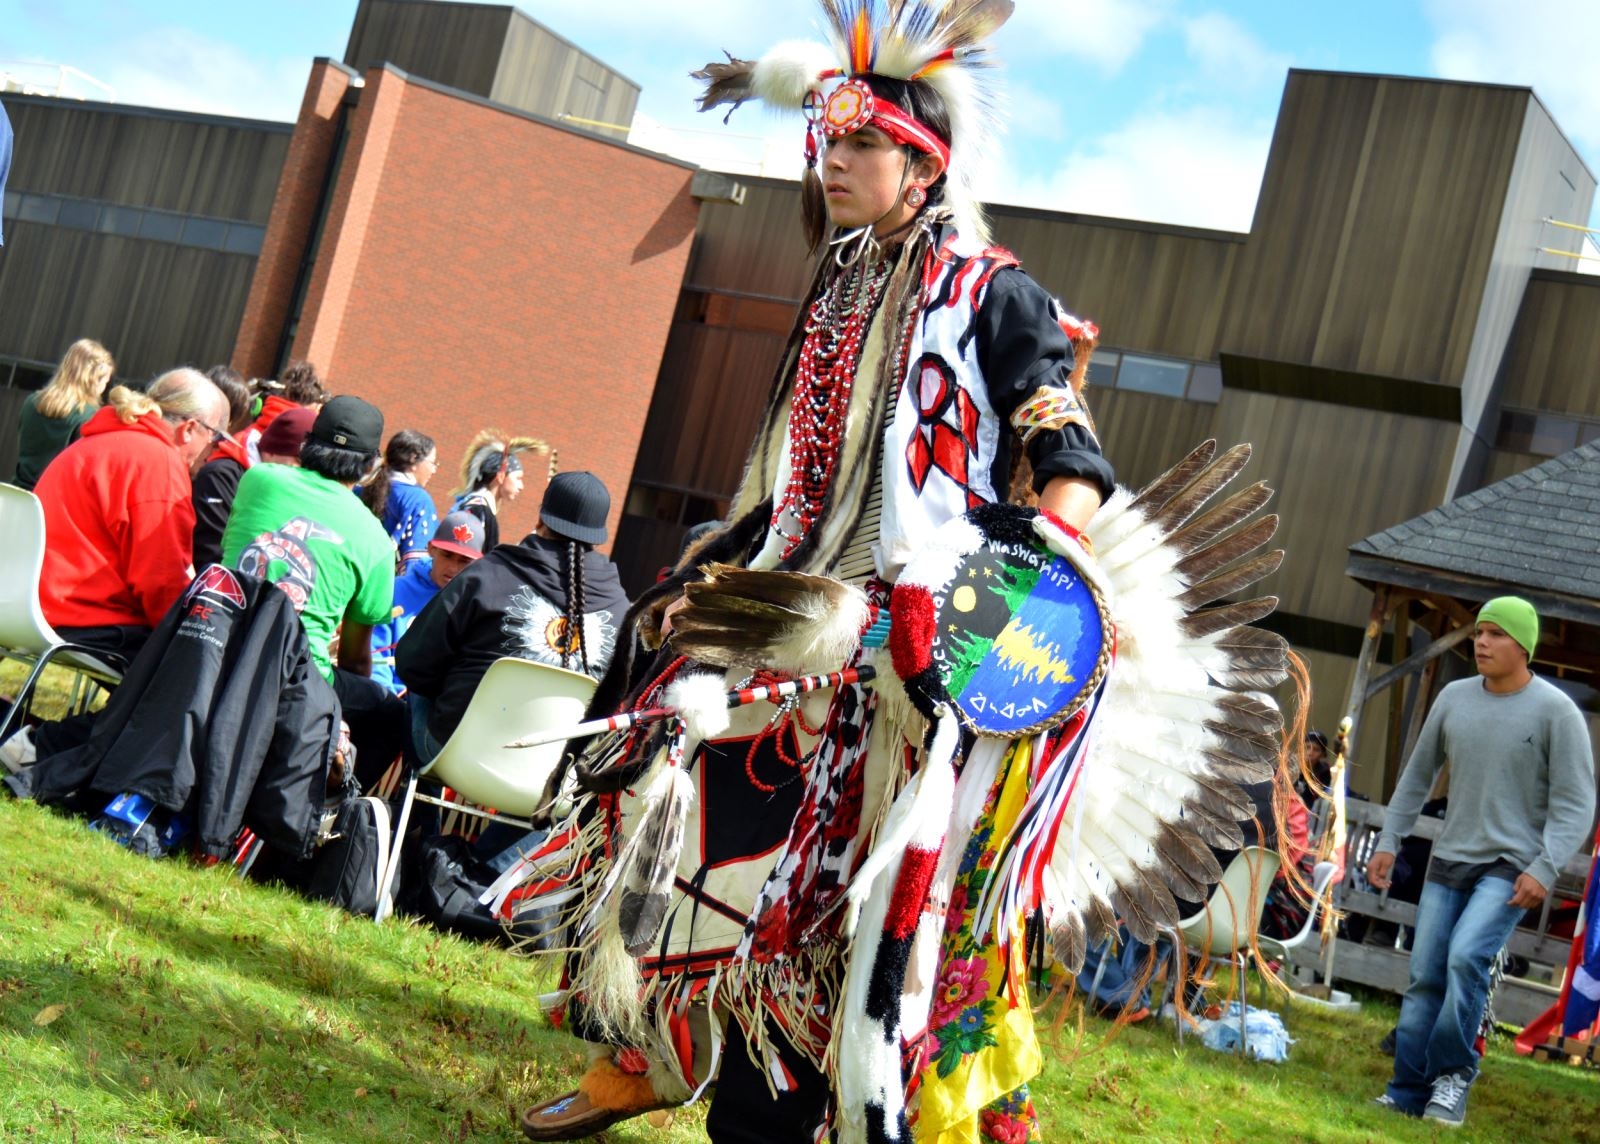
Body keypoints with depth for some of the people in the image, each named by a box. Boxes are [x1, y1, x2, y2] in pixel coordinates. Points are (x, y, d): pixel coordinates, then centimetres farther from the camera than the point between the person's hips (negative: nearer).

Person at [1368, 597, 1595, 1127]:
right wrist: (1388, 842, 13)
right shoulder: (1454, 698, 5)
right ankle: (1407, 1094, 9)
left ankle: (1454, 1070, -7)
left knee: (1466, 957, -24)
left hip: (1510, 867, -5)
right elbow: (1418, 775, 15)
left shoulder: (1556, 711, -9)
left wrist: (1544, 869, -20)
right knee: (1425, 978, 3)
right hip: (1449, 860, 5)